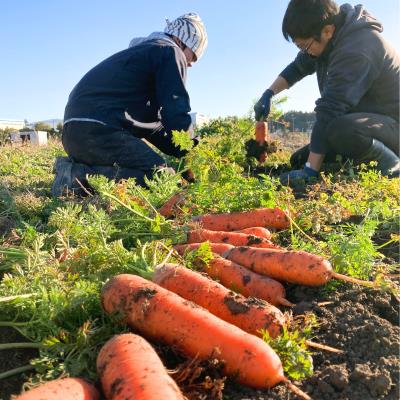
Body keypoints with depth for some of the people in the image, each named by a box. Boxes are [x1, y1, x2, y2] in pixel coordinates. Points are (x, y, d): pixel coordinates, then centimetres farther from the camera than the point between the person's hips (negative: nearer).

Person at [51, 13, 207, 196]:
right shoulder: (171, 52, 3)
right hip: (98, 130, -10)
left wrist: (183, 152, 22)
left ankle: (77, 169, 4)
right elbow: (175, 113, -8)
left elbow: (150, 123, 29)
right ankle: (80, 176, -19)